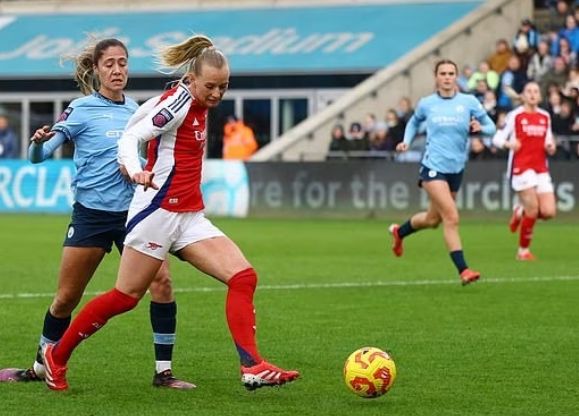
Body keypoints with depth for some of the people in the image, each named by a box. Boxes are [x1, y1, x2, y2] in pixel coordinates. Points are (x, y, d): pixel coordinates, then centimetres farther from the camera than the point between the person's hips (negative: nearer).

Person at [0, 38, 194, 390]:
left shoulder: (134, 110, 8)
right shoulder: (82, 109, -6)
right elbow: (39, 156, -11)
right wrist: (39, 141, -32)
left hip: (133, 212, 3)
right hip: (91, 213, -3)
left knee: (162, 282, -13)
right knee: (66, 298, 4)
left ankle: (164, 371, -6)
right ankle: (41, 368, 25)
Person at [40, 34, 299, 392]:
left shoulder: (197, 105, 11)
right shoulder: (179, 102, -13)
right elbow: (130, 137, -19)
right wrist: (135, 169, -38)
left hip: (190, 217, 8)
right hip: (159, 210, -8)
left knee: (243, 277, -9)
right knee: (126, 297, -1)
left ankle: (252, 367, -16)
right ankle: (57, 355, 15)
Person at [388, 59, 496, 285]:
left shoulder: (469, 102, -1)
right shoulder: (426, 104, 0)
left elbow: (491, 127, 3)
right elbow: (414, 122, 20)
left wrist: (480, 128, -19)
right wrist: (406, 141, 4)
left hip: (456, 169, 4)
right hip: (433, 167, -4)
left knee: (433, 219, 18)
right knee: (451, 217, -18)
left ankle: (399, 232, 48)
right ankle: (463, 270, -16)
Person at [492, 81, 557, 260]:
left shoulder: (545, 117, 14)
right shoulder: (515, 116, -1)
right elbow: (497, 138, -2)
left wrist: (551, 147, -1)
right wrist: (508, 143, -23)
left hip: (541, 169, 5)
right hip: (522, 167, -5)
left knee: (549, 212, -7)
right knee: (533, 210, -13)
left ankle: (520, 212, 24)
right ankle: (523, 250, 5)